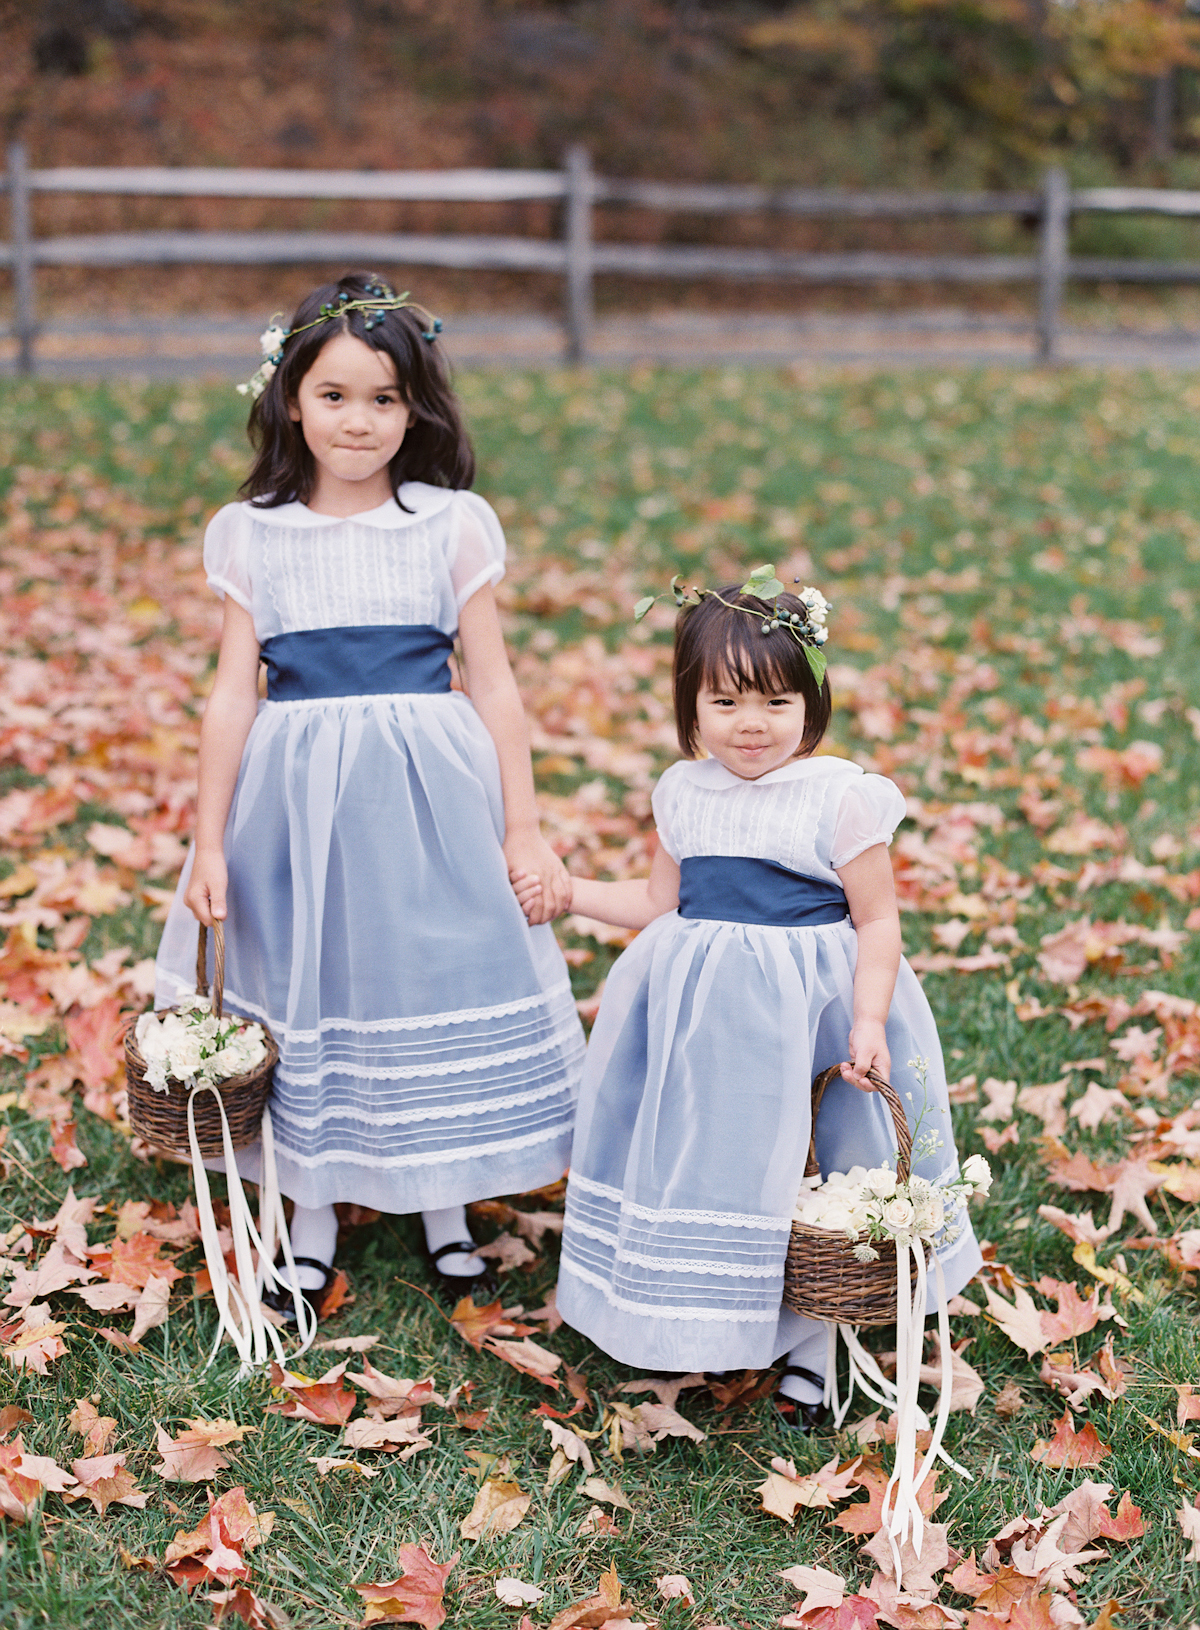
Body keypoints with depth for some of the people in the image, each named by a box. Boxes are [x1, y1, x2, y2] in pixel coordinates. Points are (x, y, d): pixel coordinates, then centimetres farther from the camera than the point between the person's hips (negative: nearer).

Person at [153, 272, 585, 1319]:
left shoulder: (453, 527, -1)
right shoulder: (253, 535, 1)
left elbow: (494, 688, 2)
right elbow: (233, 694, 3)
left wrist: (523, 831, 0)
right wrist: (210, 844, 1)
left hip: (428, 794, -1)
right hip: (296, 797, 1)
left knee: (438, 978, 7)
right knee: (305, 992, 9)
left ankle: (445, 1204, 28)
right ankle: (313, 1214, 28)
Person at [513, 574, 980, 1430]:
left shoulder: (841, 797, -11)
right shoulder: (684, 793, 4)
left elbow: (878, 920, -8)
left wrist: (869, 1023, -17)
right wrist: (566, 892, 12)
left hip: (811, 1005, -4)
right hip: (705, 1015, 5)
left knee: (787, 1170, 4)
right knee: (702, 1159, 12)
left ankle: (806, 1338, 24)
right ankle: (697, 1322, 32)